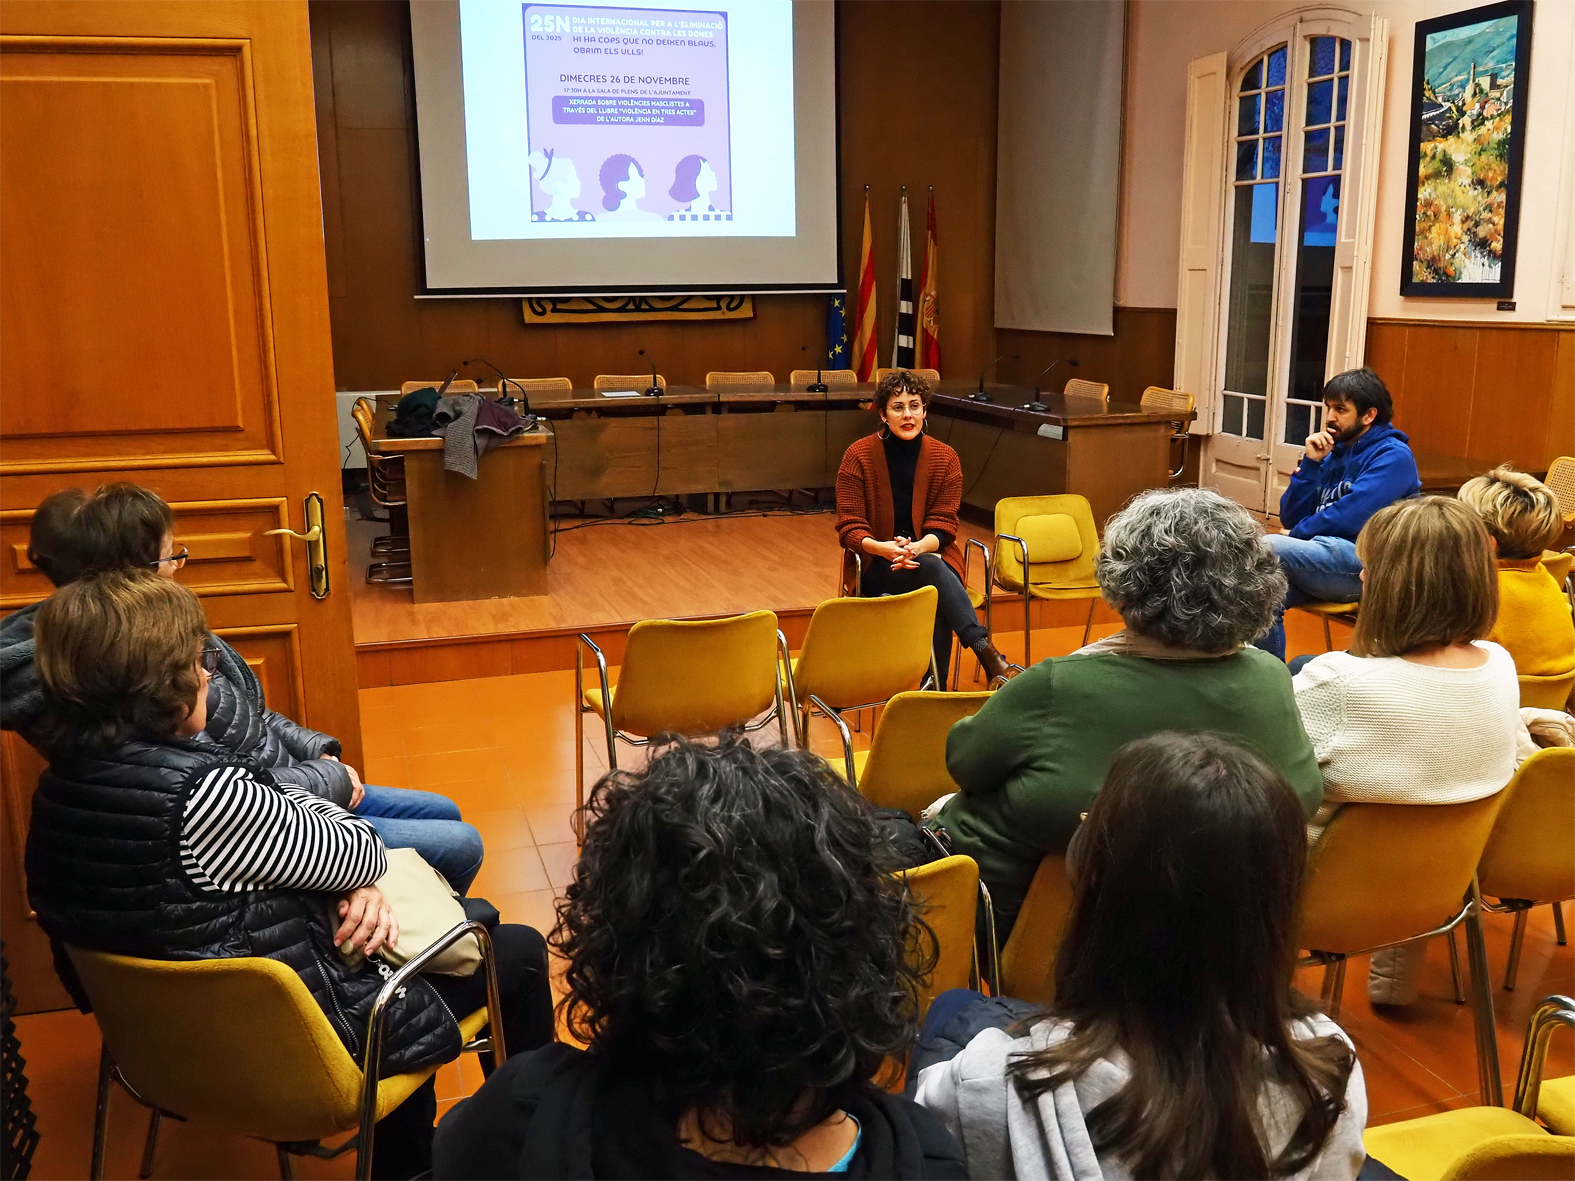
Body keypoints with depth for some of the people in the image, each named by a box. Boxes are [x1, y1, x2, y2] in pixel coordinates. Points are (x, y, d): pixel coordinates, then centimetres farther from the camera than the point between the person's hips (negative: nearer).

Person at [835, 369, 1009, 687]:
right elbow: (849, 527, -6)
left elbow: (943, 524, -1)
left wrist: (918, 547, -24)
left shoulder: (945, 458, 2)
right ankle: (985, 650, -43)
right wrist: (883, 548, -28)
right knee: (932, 568, -36)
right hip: (877, 567, -2)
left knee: (939, 602, -35)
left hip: (929, 553, 2)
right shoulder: (858, 456, -4)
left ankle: (936, 692, -32)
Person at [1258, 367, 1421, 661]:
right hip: (1324, 554, 6)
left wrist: (1297, 533, -3)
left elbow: (1351, 519, -16)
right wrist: (1311, 463, 3)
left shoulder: (1393, 456, -3)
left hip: (1362, 563, -6)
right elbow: (1290, 518, 12)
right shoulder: (1333, 453, 18)